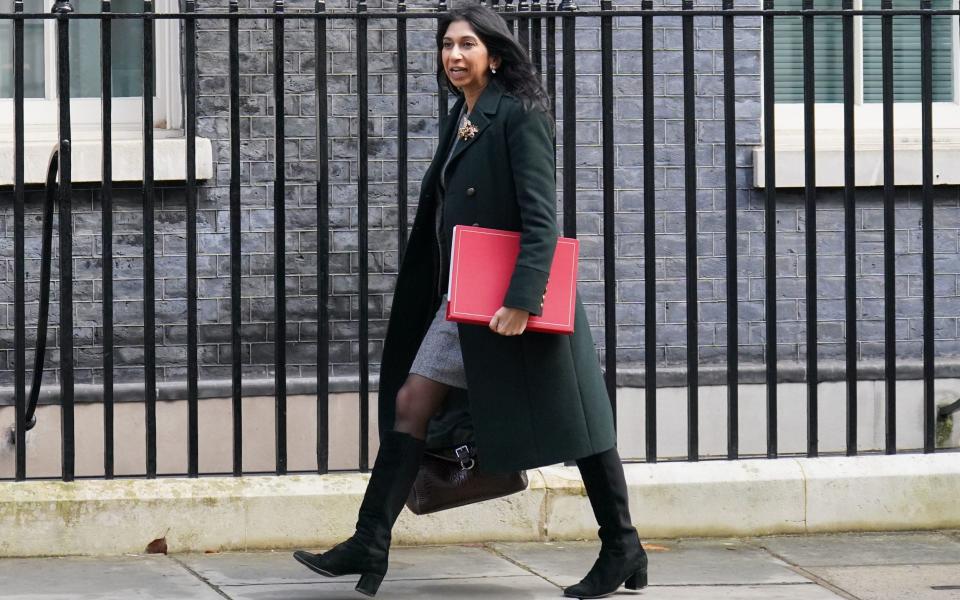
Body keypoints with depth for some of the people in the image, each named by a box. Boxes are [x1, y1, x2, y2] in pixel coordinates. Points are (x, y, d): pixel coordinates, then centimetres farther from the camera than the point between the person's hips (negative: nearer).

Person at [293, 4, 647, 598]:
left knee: (571, 421, 0)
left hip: (517, 301, -9)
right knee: (411, 403, 2)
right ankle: (370, 543, 2)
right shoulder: (461, 120, 14)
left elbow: (541, 218, -19)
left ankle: (623, 550, 9)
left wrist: (522, 300, -27)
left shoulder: (519, 115, -12)